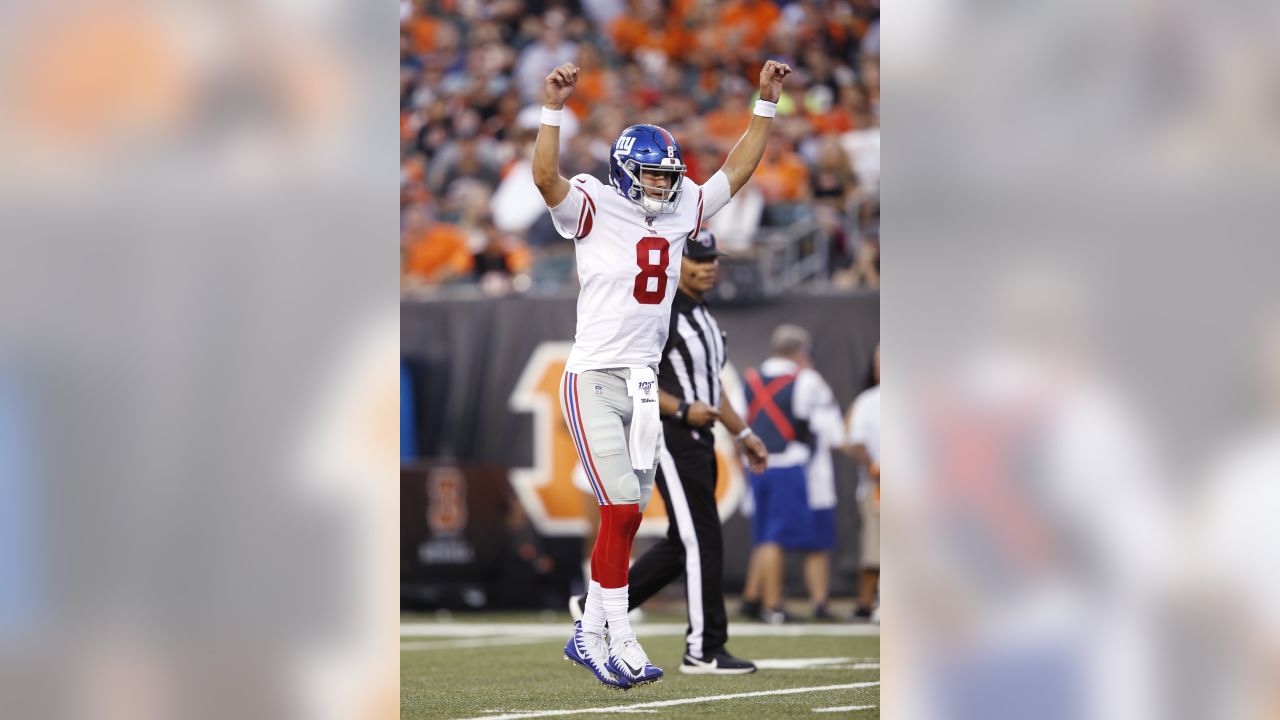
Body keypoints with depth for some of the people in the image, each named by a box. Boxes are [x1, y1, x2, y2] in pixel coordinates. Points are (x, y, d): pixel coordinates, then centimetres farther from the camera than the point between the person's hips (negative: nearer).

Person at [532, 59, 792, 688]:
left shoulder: (680, 211, 10)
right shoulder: (594, 210, -7)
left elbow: (737, 170, 17)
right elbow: (546, 178, -24)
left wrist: (766, 103, 13)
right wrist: (553, 110, -35)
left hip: (643, 386, 7)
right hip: (594, 381, -7)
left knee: (628, 514, 7)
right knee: (622, 506, -15)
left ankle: (589, 634, 16)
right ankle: (618, 639, -12)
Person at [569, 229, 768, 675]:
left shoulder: (703, 317, 18)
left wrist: (742, 433, 22)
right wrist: (682, 410, -23)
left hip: (699, 440, 10)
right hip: (671, 440, -10)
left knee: (683, 543, 12)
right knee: (703, 542, -9)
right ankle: (704, 651, -4)